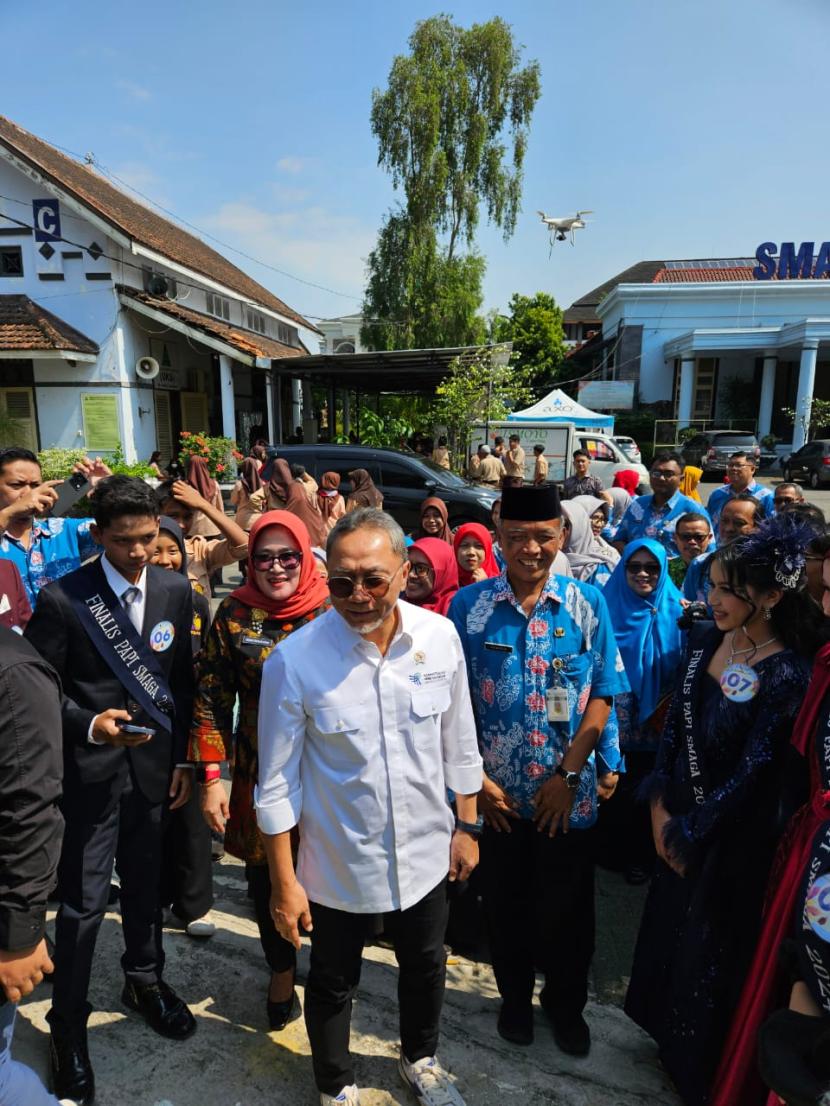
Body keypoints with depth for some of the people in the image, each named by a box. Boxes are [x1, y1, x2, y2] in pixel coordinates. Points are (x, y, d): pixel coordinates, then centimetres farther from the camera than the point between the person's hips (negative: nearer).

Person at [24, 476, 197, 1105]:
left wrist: (184, 759, 5)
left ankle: (144, 981, 45)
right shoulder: (62, 599, -13)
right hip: (90, 769, -3)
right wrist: (89, 725, -24)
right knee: (83, 903, 5)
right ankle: (68, 1027, 30)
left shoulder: (176, 591, -3)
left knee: (146, 884, 20)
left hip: (155, 764, 3)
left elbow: (183, 682, 3)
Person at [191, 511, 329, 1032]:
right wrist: (213, 777, -6)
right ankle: (282, 969, 44)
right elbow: (213, 699, -3)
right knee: (267, 875, 16)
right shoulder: (234, 613, -6)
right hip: (260, 772, 1)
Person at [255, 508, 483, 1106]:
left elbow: (460, 744, -1)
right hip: (338, 861, -2)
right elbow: (277, 783, -13)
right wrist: (284, 882, -8)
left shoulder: (440, 636, -14)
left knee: (426, 966, 27)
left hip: (427, 851, 3)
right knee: (333, 983, 22)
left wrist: (467, 826, 5)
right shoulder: (295, 659, -22)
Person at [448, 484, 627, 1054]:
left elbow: (602, 693, -5)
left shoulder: (587, 602, -7)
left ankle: (566, 1002, 44)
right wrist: (475, 778, -7)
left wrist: (568, 775, -10)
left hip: (567, 793, 0)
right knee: (506, 903, 19)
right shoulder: (469, 604, -8)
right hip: (496, 792, 0)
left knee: (568, 908, 16)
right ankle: (515, 995, 46)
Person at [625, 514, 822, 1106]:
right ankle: (668, 1034, 51)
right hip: (680, 815, 6)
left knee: (709, 948, 15)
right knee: (667, 924, 23)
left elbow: (751, 775, -19)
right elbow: (676, 722, 1)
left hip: (733, 836, -6)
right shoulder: (706, 637, -6)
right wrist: (660, 804, -3)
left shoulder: (787, 676, -24)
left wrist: (689, 834, -10)